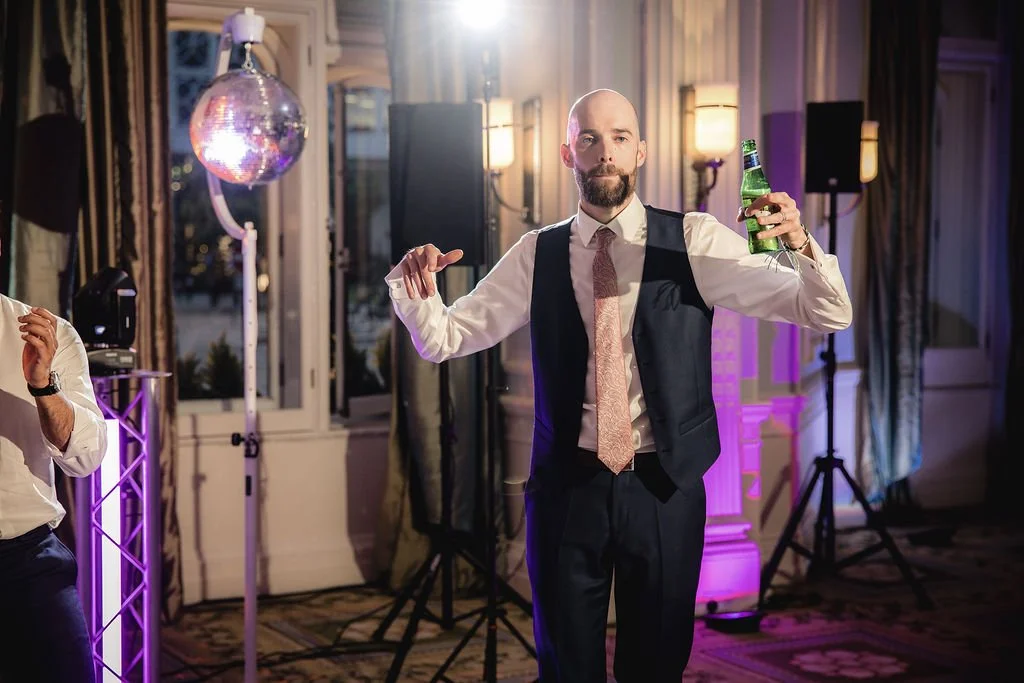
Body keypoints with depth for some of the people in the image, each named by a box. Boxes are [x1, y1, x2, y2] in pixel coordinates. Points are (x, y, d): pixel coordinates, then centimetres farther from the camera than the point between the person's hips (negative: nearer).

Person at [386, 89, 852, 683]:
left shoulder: (696, 242, -2)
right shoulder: (537, 256, 3)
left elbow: (829, 314, -6)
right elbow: (442, 339, 4)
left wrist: (799, 241, -27)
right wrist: (415, 288, -17)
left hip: (665, 489, -1)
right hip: (566, 488, 1)